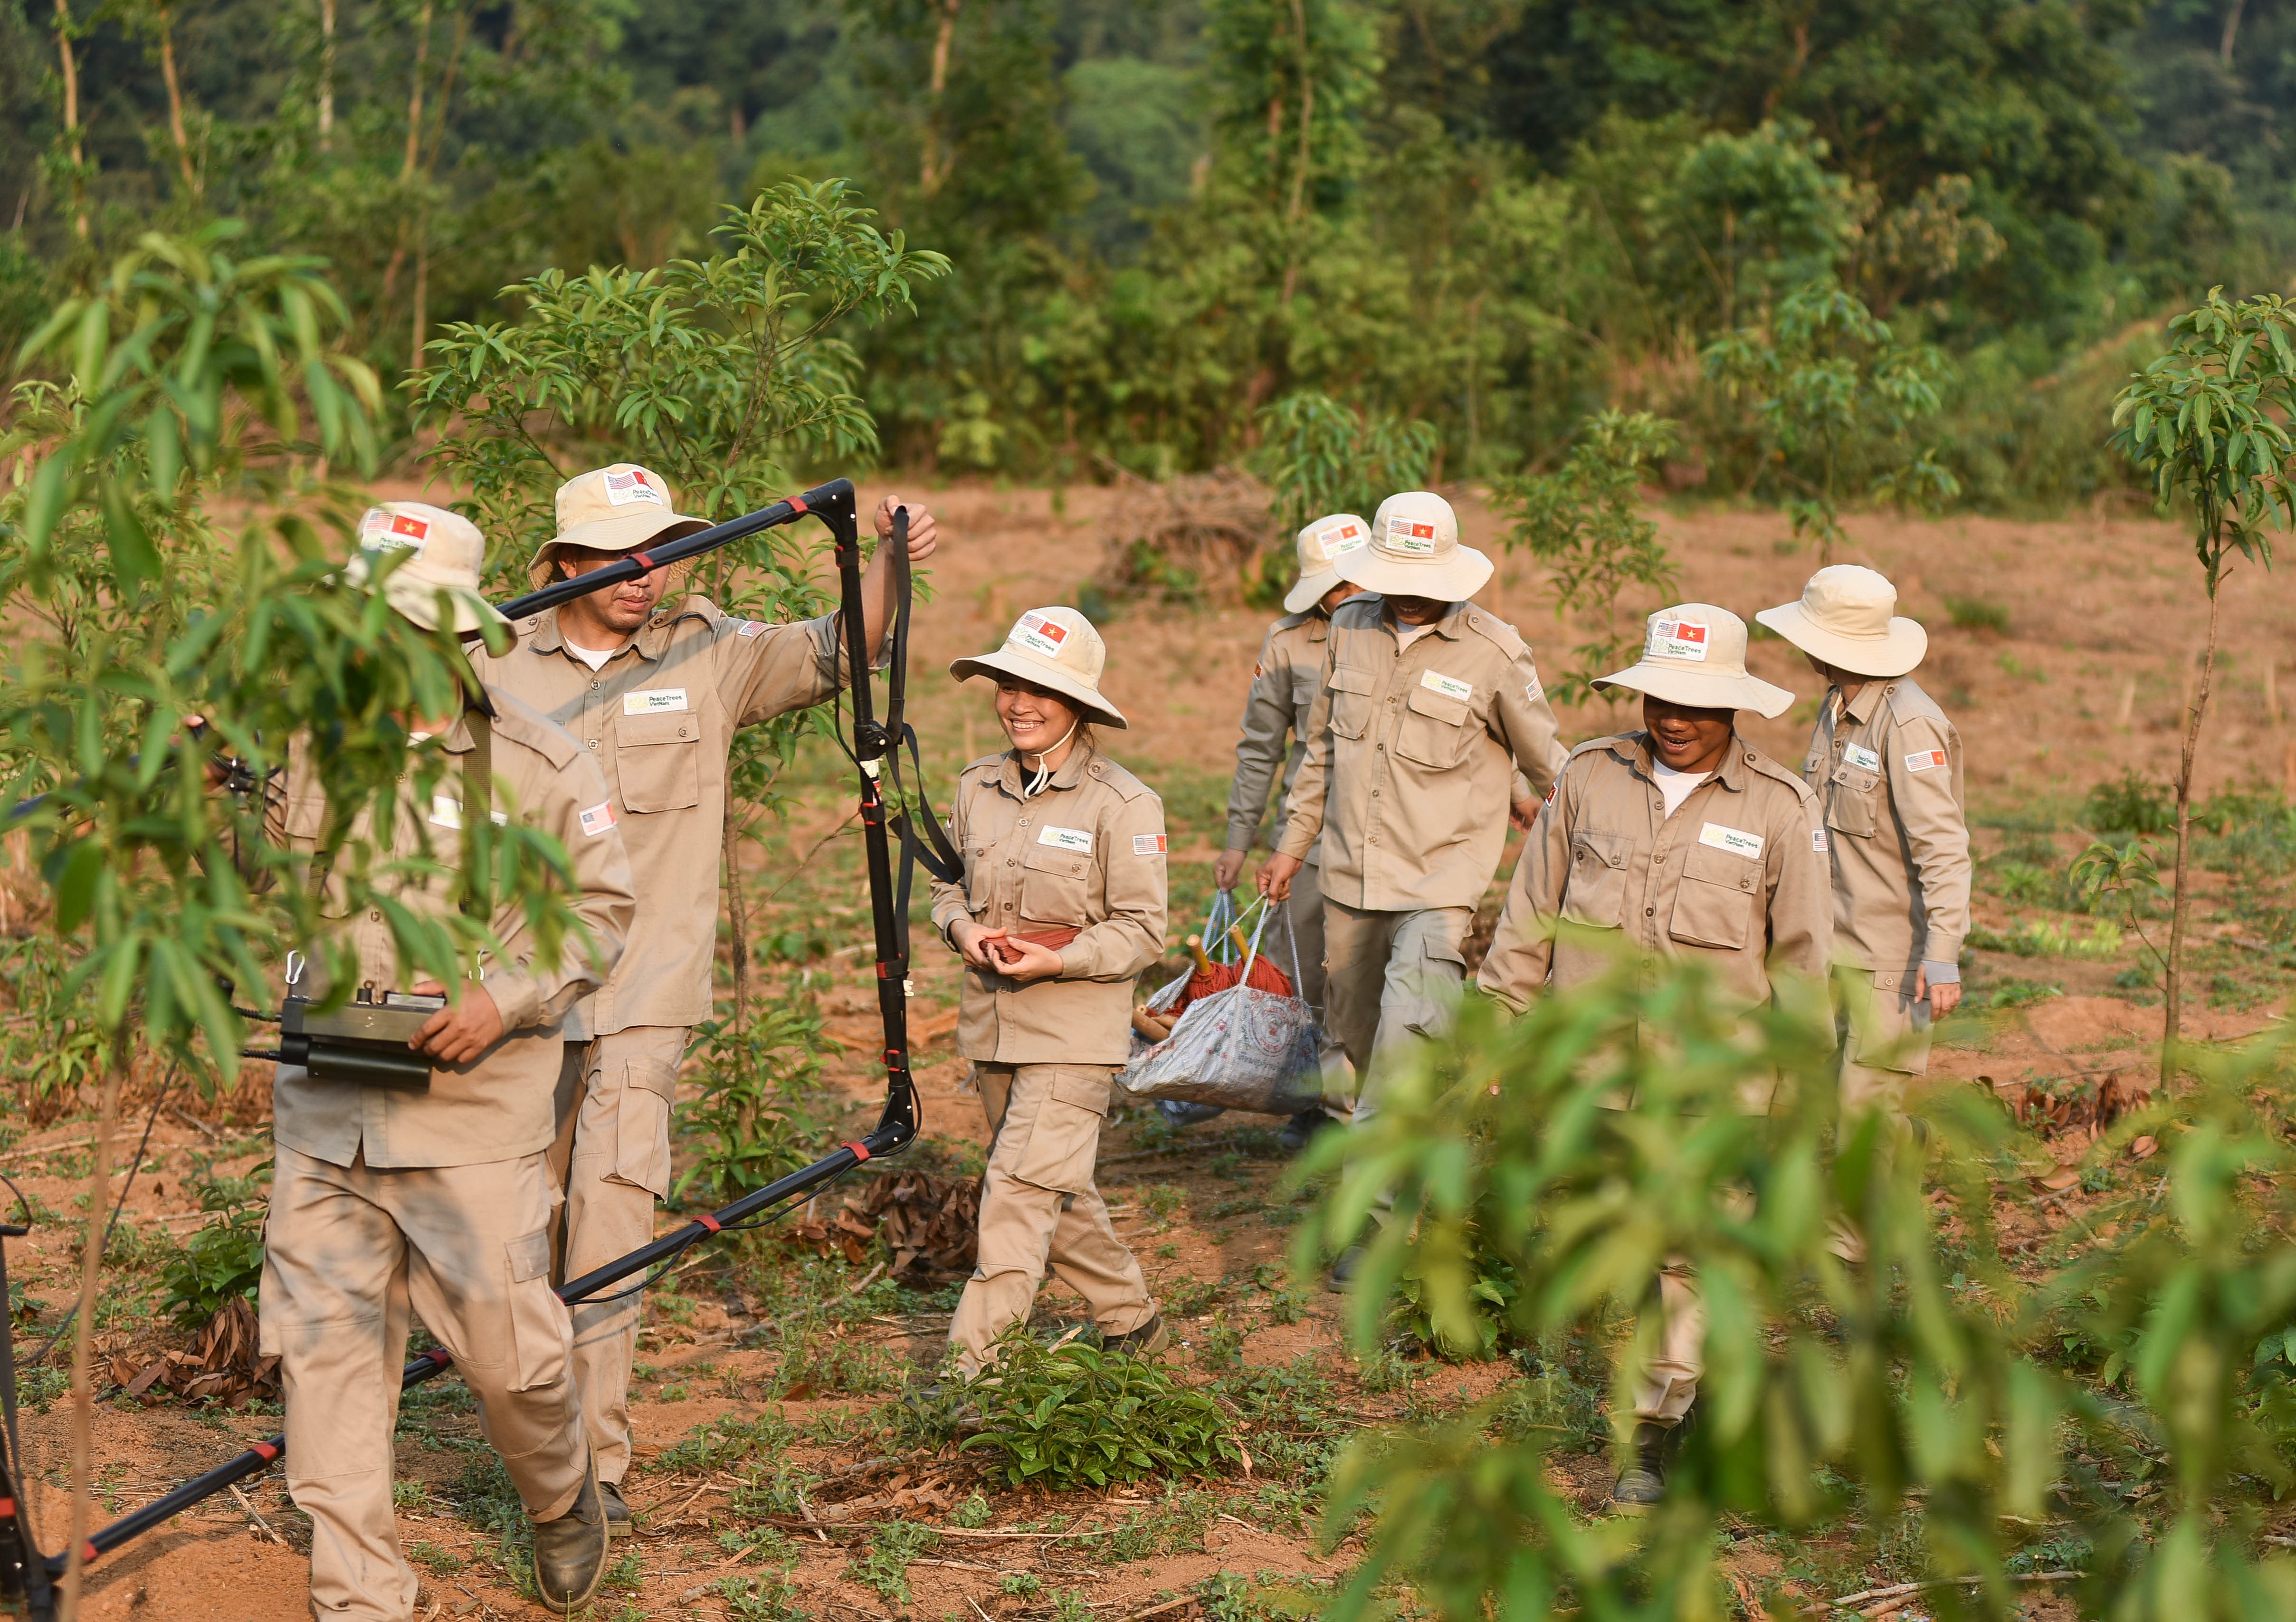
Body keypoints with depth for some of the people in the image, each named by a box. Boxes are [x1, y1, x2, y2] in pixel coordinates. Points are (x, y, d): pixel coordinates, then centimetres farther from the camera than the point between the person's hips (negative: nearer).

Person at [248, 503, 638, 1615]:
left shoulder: (535, 763, -5)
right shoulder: (308, 741, 3)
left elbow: (602, 906, 1)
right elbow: (248, 876, 14)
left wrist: (504, 998, -13)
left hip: (474, 1104, -3)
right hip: (324, 1104, 3)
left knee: (506, 1344, 3)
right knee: (326, 1343, 0)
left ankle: (562, 1495, 36)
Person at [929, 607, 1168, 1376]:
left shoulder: (1124, 806, -11)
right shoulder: (979, 787, 5)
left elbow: (1142, 930, -10)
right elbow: (949, 885, 17)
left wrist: (1059, 960, -23)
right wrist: (963, 928, -6)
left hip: (1075, 1030, -6)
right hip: (992, 1024, 6)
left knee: (1021, 1189, -12)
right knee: (1058, 1188, 17)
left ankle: (969, 1363, -11)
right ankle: (1131, 1316, 35)